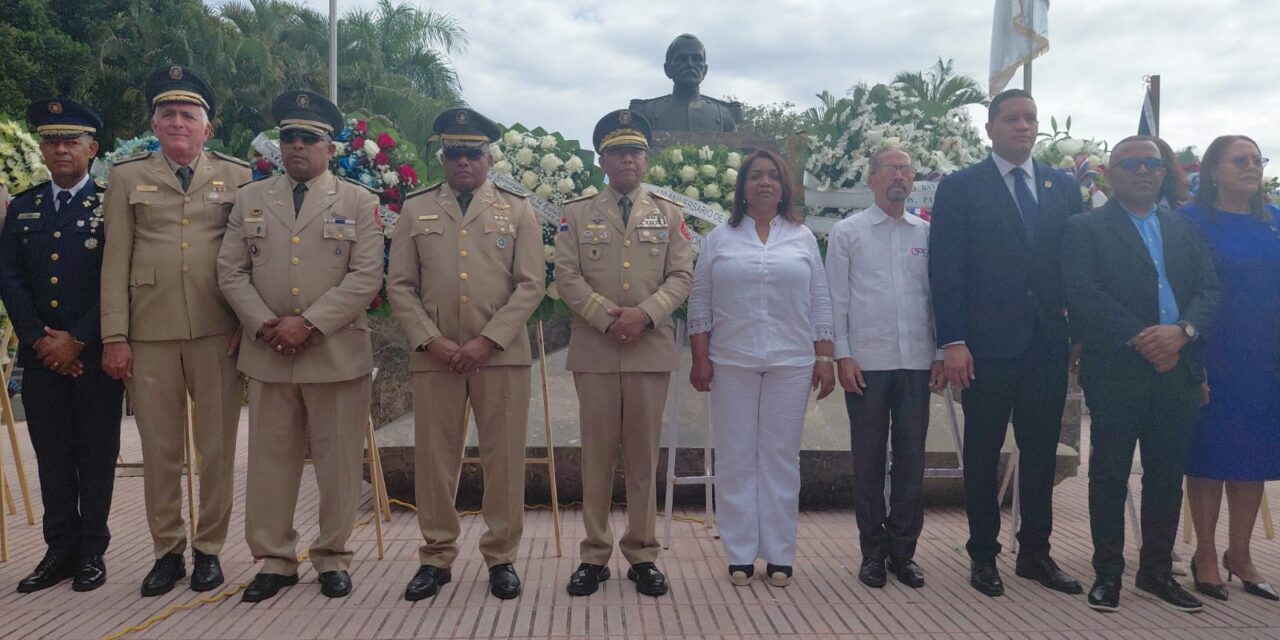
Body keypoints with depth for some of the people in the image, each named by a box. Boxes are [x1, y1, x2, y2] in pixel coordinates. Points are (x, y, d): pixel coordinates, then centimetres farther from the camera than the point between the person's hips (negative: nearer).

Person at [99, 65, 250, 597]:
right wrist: (115, 336, -1)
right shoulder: (127, 176, 10)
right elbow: (115, 259, 5)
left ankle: (209, 549, 18)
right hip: (150, 332, 1)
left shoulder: (237, 176, 8)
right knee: (159, 449, 7)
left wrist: (247, 324, -3)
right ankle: (167, 551, 20)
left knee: (217, 447, 4)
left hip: (218, 332, -1)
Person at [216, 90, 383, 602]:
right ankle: (274, 560, 20)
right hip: (267, 354, 3)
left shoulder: (358, 202, 4)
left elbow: (366, 277, -6)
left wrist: (308, 322, -14)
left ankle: (333, 558, 18)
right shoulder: (250, 199, 13)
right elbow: (231, 271, 7)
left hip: (338, 354, -2)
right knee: (270, 459, 8)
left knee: (338, 459, 4)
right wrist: (264, 325, -8)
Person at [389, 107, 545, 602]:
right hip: (433, 353, 1)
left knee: (504, 456, 3)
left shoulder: (517, 210, 7)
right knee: (434, 457, 6)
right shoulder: (416, 210, 10)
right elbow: (400, 285, 6)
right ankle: (436, 556, 19)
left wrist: (488, 340, -11)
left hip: (501, 353, -1)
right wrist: (430, 340, -8)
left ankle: (501, 557, 16)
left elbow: (531, 285, -1)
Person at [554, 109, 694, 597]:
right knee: (597, 454, 4)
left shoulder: (669, 215, 10)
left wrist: (645, 314, -15)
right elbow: (566, 277, -2)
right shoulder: (577, 214, 7)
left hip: (651, 350, 1)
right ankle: (595, 555, 14)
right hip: (594, 350, -1)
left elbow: (681, 276, 2)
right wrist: (608, 317, -14)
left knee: (644, 454, 6)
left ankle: (643, 555, 16)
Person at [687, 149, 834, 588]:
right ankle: (740, 555, 12)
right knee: (736, 457, 3)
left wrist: (825, 358, 1)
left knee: (781, 456, 4)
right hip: (732, 363, 0)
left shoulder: (803, 238, 9)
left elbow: (820, 303, 7)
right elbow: (700, 303, 5)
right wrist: (700, 359, -2)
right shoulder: (719, 239, 6)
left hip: (792, 362, 1)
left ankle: (779, 555, 13)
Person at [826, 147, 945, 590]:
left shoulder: (927, 234, 11)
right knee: (868, 458, 5)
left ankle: (903, 550, 18)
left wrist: (940, 354, 5)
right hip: (866, 362, -2)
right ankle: (873, 551, 16)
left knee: (912, 458, 6)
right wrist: (842, 356, -6)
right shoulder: (846, 233, 4)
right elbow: (836, 299, 1)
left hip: (916, 361, 2)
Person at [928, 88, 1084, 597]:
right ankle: (983, 555, 19)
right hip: (987, 344, -3)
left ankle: (1035, 552, 24)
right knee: (983, 452, 6)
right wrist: (953, 342, -12)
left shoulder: (1064, 187, 10)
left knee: (1041, 451, 10)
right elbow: (945, 269, -6)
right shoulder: (960, 188, -1)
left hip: (1049, 341, 4)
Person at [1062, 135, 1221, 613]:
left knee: (1167, 476, 10)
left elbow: (1210, 290, 6)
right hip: (1116, 372, -4)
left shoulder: (1185, 230, 16)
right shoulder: (1085, 229, 1)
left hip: (1177, 371, 5)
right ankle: (1108, 573, 13)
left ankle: (1157, 571, 23)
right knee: (1109, 474, 3)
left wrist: (1183, 331, -13)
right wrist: (1140, 339, -17)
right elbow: (1083, 294, -11)